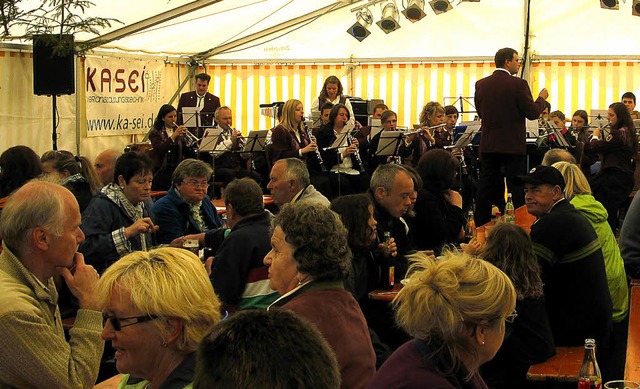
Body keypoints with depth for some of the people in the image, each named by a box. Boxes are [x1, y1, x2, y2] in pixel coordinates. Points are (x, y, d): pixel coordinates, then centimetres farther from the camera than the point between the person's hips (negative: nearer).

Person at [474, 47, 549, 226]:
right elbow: (533, 113, -10)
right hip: (513, 146, -4)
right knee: (517, 190, 3)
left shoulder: (481, 84, 2)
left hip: (488, 145, 4)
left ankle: (481, 226, 12)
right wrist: (542, 97, 7)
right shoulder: (518, 84, -12)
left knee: (486, 188, 9)